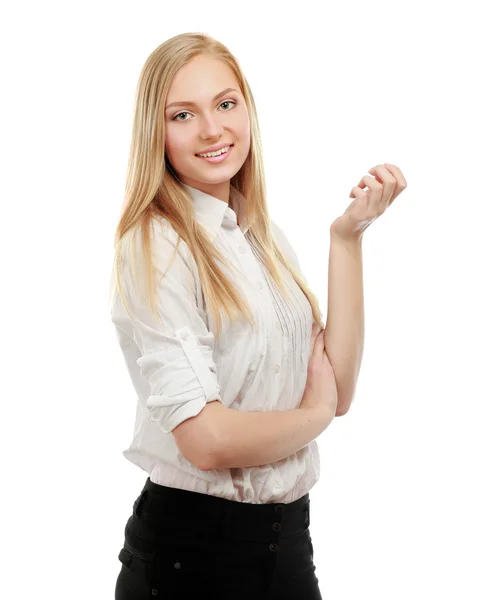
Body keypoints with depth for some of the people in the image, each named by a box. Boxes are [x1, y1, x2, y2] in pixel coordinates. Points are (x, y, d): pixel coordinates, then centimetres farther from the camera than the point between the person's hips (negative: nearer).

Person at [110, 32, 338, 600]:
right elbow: (207, 439, -24)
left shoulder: (266, 236, 7)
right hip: (192, 549, -6)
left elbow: (335, 384, 0)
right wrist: (316, 415, -7)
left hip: (287, 532, 7)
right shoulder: (155, 246, -16)